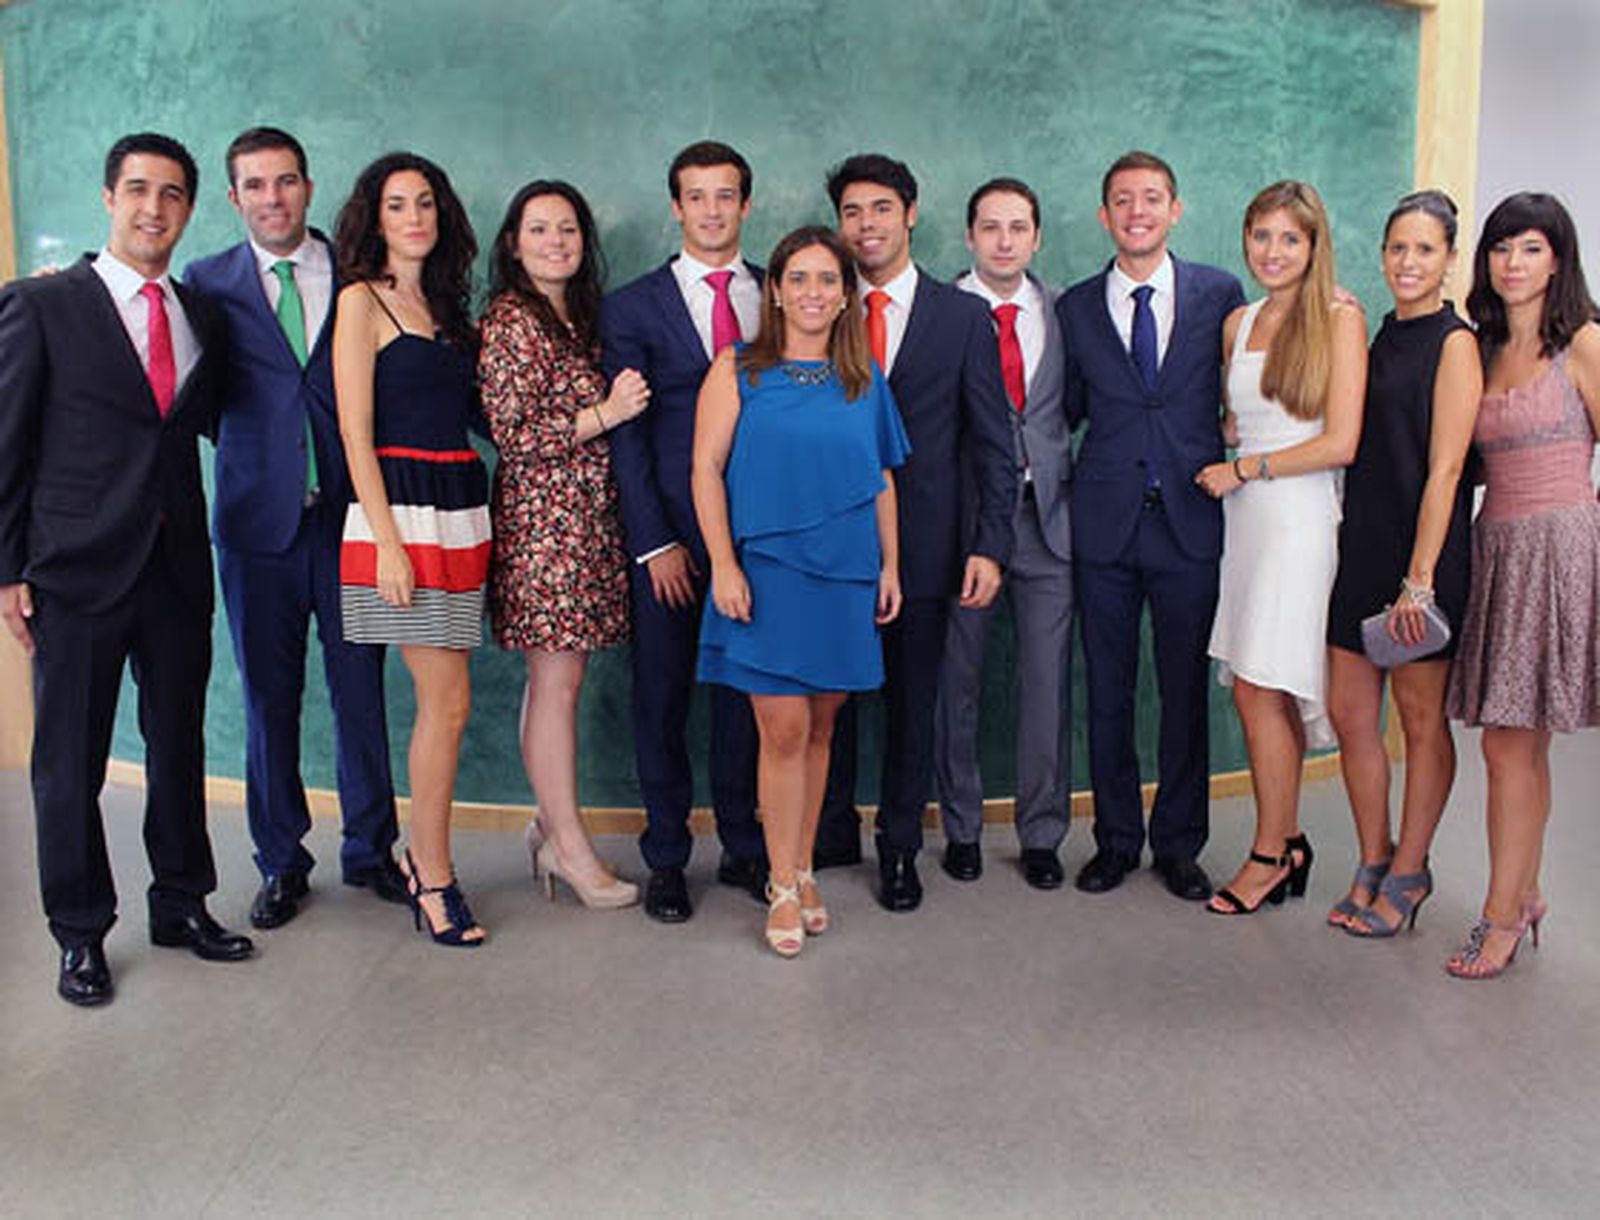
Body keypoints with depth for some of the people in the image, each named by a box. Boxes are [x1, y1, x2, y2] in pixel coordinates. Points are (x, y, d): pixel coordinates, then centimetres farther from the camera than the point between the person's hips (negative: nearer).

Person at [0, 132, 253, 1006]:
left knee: (179, 744, 14)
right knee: (70, 760, 7)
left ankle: (182, 904, 30)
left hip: (178, 570, 4)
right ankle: (80, 933, 22)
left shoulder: (203, 318, 11)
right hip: (76, 572, -4)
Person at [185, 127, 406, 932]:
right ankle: (282, 863, 23)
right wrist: (247, 444, -12)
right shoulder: (208, 282, 6)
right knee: (268, 698, 8)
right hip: (258, 519, 0)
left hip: (348, 516, 0)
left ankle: (370, 852, 22)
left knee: (361, 691, 6)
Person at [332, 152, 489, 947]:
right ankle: (433, 879, 8)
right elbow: (356, 433, -9)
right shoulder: (362, 300, -3)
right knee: (447, 702, -6)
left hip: (460, 509, 7)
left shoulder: (443, 304, 17)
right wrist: (385, 541, -16)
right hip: (403, 512, -6)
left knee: (441, 703, 9)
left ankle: (423, 858, 22)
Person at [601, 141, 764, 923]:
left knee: (746, 692, 9)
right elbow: (626, 435, -2)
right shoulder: (633, 307, 2)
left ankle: (744, 849, 23)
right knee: (662, 697, 5)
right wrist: (655, 542, -8)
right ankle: (666, 859, 19)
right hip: (670, 533, -2)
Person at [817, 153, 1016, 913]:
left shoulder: (963, 317, 3)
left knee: (912, 700, 8)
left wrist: (990, 544, -7)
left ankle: (900, 846, 24)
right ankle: (832, 833, 27)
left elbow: (992, 443, 1)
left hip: (921, 542, -1)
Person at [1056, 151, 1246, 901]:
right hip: (1105, 525, 1)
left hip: (1190, 521, -1)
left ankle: (1179, 845, 22)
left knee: (1185, 692, 7)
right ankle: (1116, 839, 22)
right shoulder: (1075, 308, 7)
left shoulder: (1218, 293, 4)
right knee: (1107, 693, 8)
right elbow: (1066, 411, 12)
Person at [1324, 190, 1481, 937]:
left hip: (1420, 553, -7)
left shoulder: (1454, 344, -8)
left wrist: (1418, 579, -17)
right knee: (1349, 714, 8)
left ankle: (1408, 874, 19)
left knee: (1422, 719, 6)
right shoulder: (1380, 340, 13)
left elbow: (1443, 469, -14)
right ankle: (1373, 864, 23)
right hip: (1360, 547, 7)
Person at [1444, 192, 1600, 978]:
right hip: (1497, 544, 5)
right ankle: (1523, 896, 22)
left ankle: (1502, 915, 4)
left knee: (1509, 744, -5)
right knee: (1522, 747, 10)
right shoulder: (1483, 350, 14)